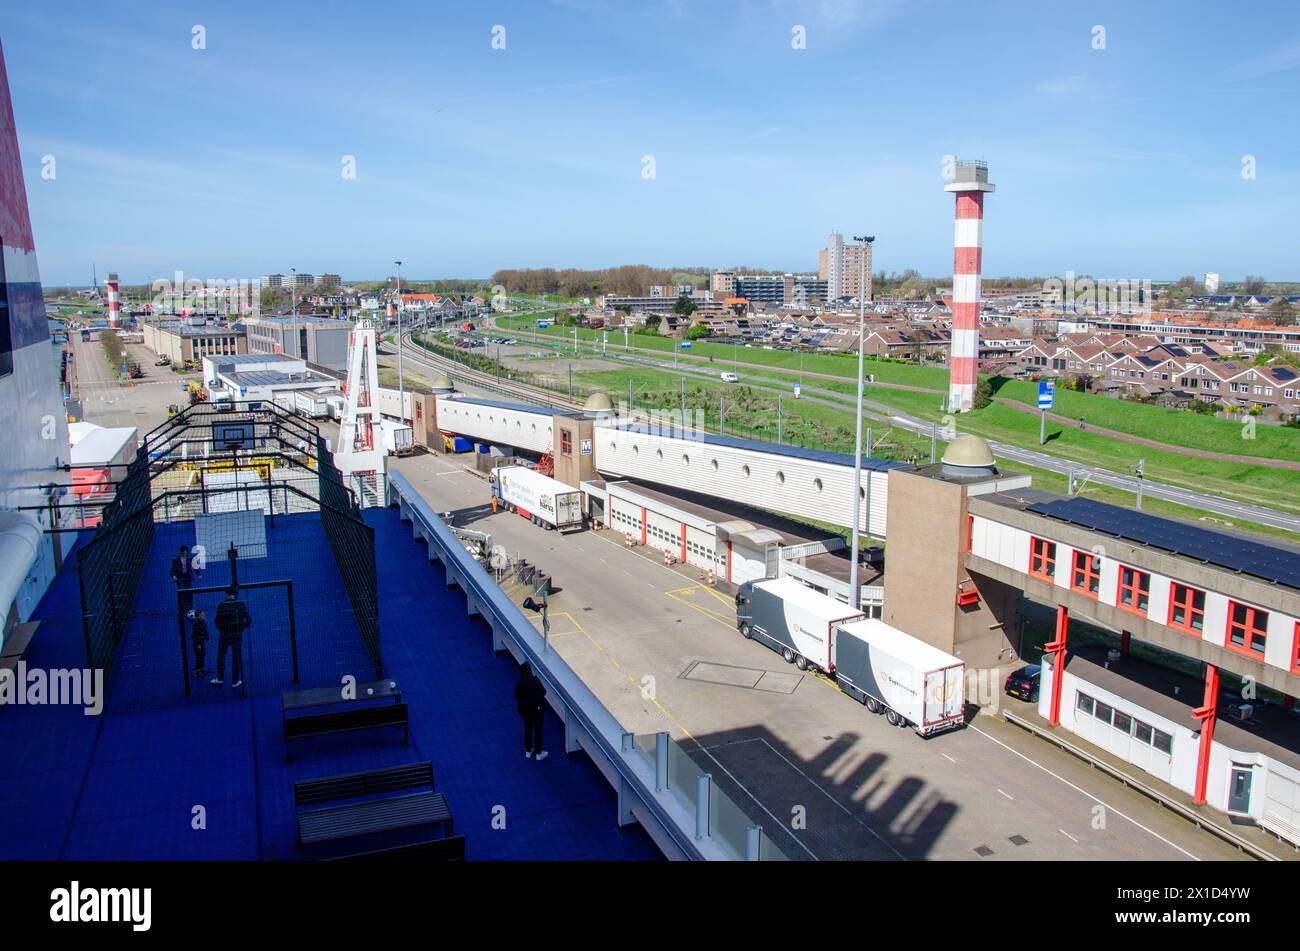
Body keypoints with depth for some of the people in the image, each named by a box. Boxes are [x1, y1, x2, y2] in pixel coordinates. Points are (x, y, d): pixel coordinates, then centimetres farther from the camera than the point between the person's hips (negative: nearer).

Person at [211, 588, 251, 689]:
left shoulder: (221, 606, -13)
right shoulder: (241, 604, -8)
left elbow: (218, 622, -12)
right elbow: (249, 620, -7)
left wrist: (222, 629, 7)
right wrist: (241, 628, 7)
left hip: (224, 635, -1)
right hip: (238, 635, 1)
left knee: (221, 656, 18)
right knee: (236, 657, 11)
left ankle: (220, 679, 28)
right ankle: (235, 681, 17)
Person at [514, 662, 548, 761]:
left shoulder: (518, 684, -16)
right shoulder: (535, 681, -25)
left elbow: (517, 698, -6)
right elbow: (543, 692, -11)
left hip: (525, 710, 3)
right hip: (537, 710, -3)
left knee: (528, 730, 22)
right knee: (538, 731, 13)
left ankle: (528, 751, 37)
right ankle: (539, 753, 25)